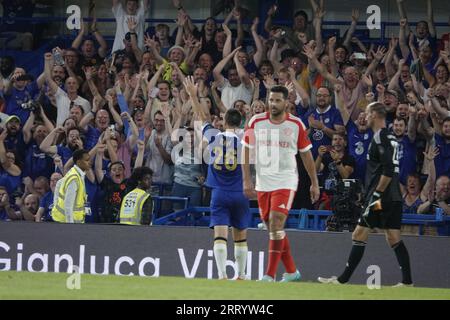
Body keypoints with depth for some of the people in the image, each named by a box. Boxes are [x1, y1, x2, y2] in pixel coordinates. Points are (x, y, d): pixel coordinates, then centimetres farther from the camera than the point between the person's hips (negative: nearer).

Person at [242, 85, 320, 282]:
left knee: (276, 223, -17)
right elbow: (246, 151, 5)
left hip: (285, 181, -3)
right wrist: (247, 180, -1)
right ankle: (291, 271, 23)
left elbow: (306, 154, 6)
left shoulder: (296, 125, -3)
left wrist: (314, 183, 8)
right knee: (272, 228, 9)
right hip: (263, 182, 3)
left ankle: (270, 275, -16)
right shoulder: (256, 122, -1)